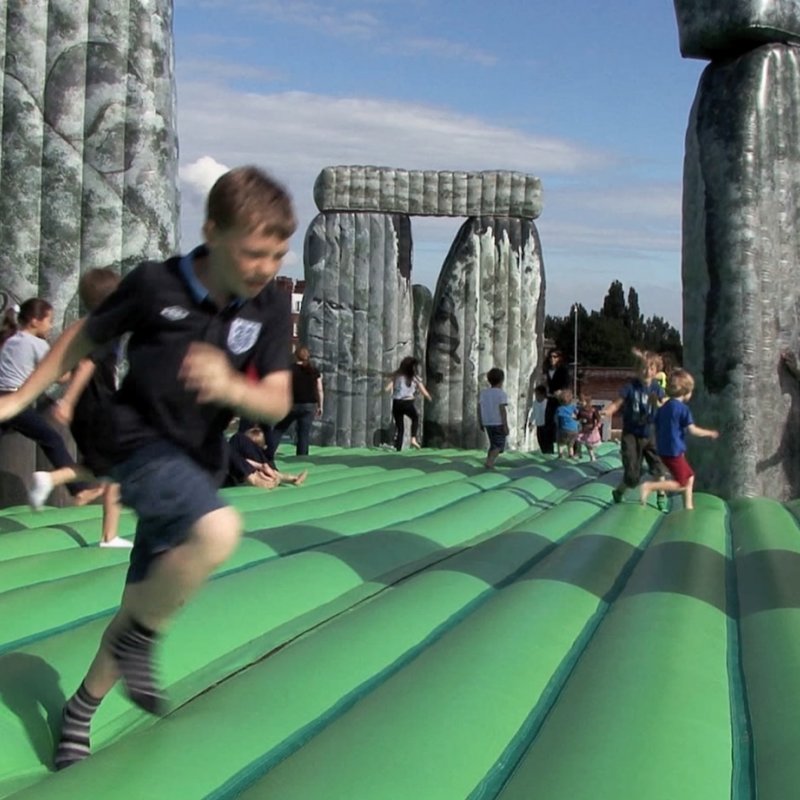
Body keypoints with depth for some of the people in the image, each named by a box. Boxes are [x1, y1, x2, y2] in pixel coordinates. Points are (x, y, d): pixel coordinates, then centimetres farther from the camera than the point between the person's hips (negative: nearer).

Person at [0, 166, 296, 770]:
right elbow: (83, 337, 2)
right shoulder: (155, 283, -14)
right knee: (219, 530, -33)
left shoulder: (270, 308, -6)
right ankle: (139, 641, -9)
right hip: (140, 443, -5)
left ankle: (81, 711, 35)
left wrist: (230, 387, -33)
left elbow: (277, 403, -10)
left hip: (197, 462, 5)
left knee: (144, 604, 12)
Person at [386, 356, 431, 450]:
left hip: (396, 404, 2)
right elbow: (425, 393, 0)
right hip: (408, 403, -2)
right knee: (415, 418, 28)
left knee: (399, 426, 14)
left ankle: (398, 449, 8)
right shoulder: (415, 378, 0)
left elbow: (387, 389, -5)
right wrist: (429, 398, 20)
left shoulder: (396, 376, 5)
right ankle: (413, 439, 9)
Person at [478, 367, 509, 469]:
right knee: (499, 445, -3)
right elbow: (502, 410, -15)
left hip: (487, 423, 6)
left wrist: (480, 423, 14)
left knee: (493, 444, 18)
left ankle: (489, 462, 11)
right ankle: (489, 462, -22)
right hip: (498, 423, -6)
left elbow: (479, 409, 7)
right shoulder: (501, 394, -10)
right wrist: (506, 426, -13)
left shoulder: (483, 393, 7)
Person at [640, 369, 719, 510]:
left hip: (663, 450, 9)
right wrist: (710, 433, 0)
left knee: (689, 476, 18)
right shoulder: (683, 408, -13)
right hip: (674, 452, -9)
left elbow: (657, 428, 13)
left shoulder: (663, 407, 10)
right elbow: (692, 430, -14)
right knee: (682, 484, -2)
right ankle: (649, 486, -14)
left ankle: (689, 506, 18)